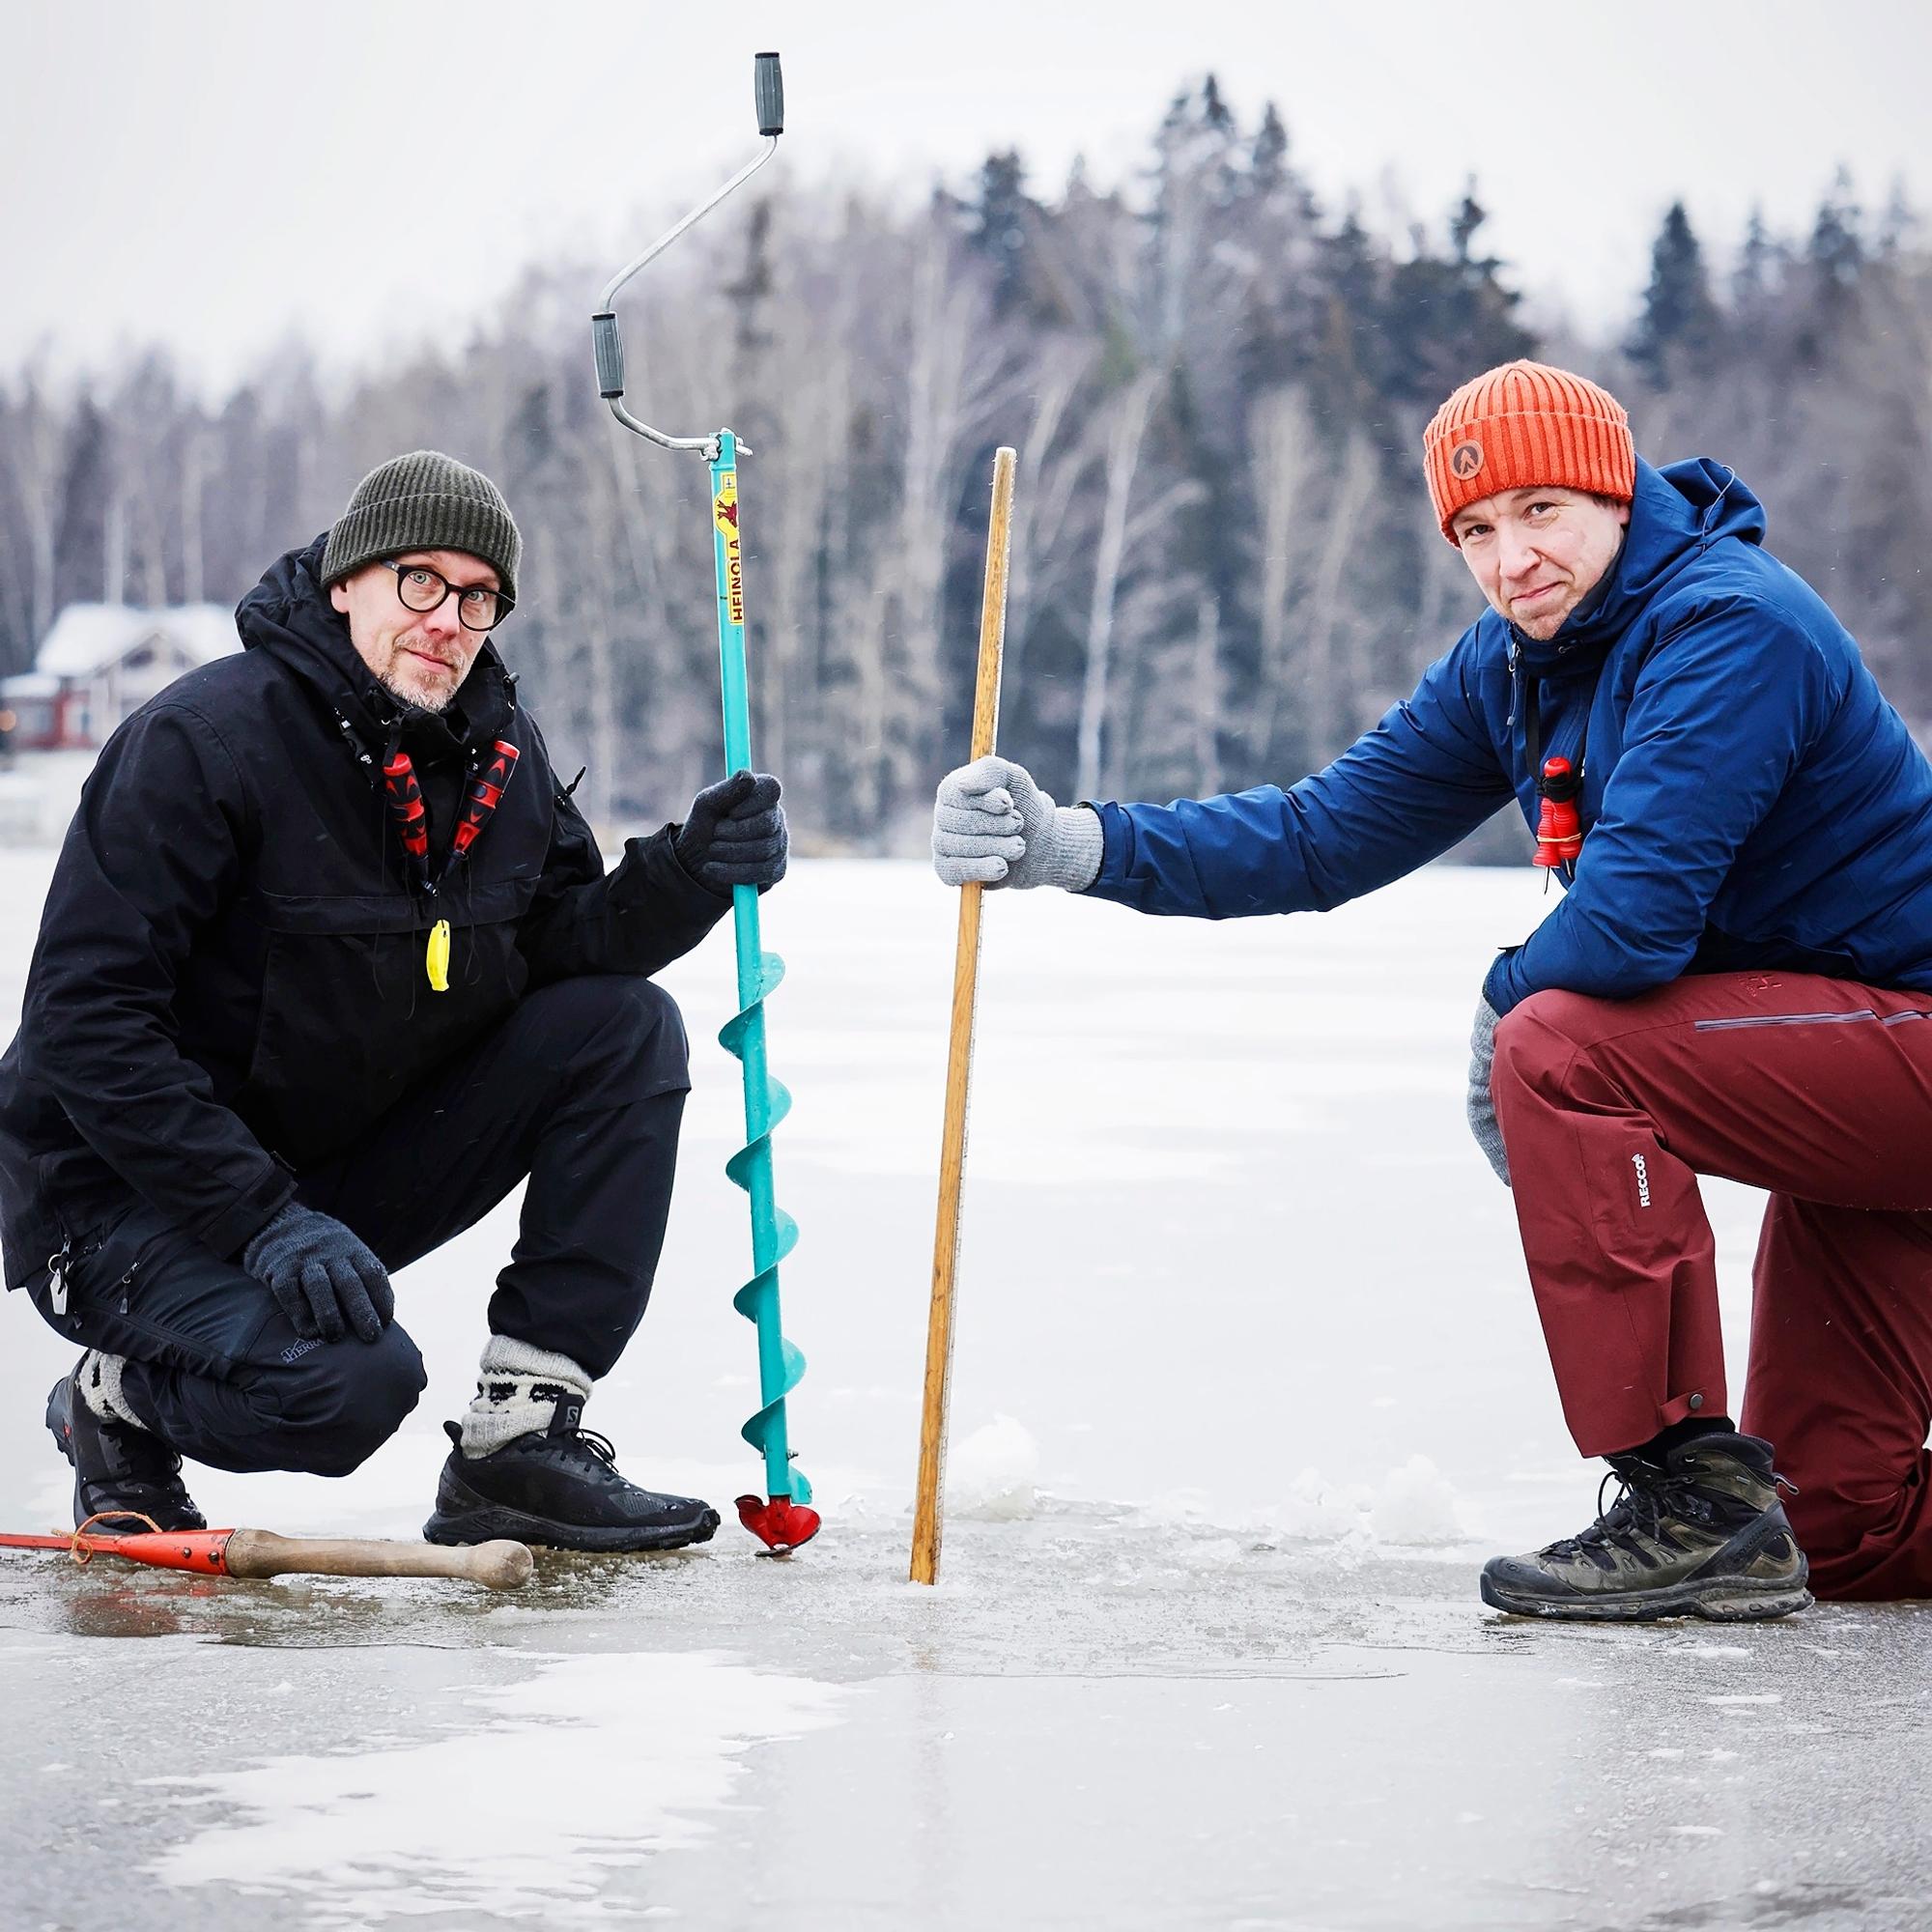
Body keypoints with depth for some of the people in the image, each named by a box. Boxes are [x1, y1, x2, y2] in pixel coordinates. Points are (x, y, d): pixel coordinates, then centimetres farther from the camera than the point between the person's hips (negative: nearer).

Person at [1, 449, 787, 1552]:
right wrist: (264, 1220, -30)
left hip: (353, 1170, 7)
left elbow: (560, 941, 5)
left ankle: (522, 1439, -9)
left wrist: (688, 873, -17)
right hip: (136, 1200, -7)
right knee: (351, 1380, -34)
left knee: (627, 1028, -9)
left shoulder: (499, 748, 2)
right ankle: (118, 1403, 2)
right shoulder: (205, 738, -20)